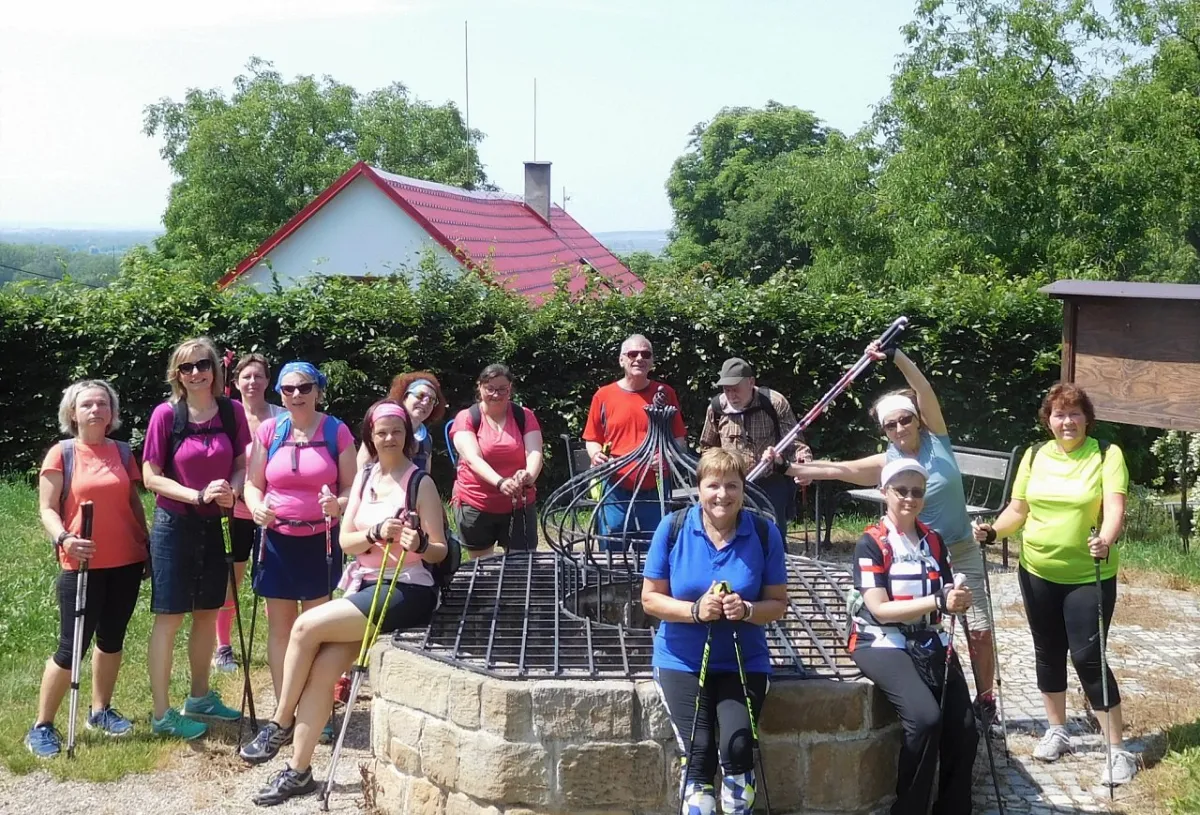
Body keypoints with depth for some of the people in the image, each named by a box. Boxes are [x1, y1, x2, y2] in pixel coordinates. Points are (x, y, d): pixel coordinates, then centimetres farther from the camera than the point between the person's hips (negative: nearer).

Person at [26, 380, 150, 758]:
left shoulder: (122, 452, 8)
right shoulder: (61, 454, -4)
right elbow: (47, 510, -7)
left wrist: (148, 545, 9)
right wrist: (63, 539, -24)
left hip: (126, 562, 4)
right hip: (83, 565, -4)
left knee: (112, 639, 13)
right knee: (72, 647, -3)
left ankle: (101, 710, 28)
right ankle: (42, 725, 9)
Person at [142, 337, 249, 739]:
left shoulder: (232, 412, -1)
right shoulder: (166, 414, -11)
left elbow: (242, 465, 8)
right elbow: (151, 477, -9)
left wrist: (232, 491, -13)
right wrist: (199, 495, -20)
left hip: (212, 525, 4)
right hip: (174, 525, -4)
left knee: (208, 612, 15)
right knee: (169, 617, 1)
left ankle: (200, 697, 31)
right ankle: (162, 714, 9)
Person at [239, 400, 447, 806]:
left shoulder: (421, 483, -8)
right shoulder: (364, 478, 10)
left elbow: (440, 551, -7)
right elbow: (346, 541, 6)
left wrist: (420, 544, -29)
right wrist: (377, 533, -14)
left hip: (406, 590, -6)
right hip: (365, 585, 6)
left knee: (307, 625, -20)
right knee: (322, 667, -12)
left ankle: (280, 723, -1)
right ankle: (299, 770, -2)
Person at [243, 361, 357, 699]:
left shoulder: (336, 431, -2)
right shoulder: (269, 430, 2)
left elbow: (351, 487, 0)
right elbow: (252, 484, 5)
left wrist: (338, 504, -22)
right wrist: (257, 508, -16)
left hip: (321, 541, -1)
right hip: (278, 540, 2)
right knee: (280, 628, 6)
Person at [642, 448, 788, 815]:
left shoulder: (765, 533, -6)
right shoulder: (672, 528, -7)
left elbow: (778, 603, 0)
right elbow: (650, 598, -4)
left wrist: (747, 610, -21)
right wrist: (695, 610, -21)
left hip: (743, 661, 1)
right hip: (682, 661, 0)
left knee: (737, 744, -19)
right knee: (699, 751, -17)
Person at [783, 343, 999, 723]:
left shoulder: (936, 438, -5)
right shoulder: (887, 462, -5)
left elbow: (924, 390, -18)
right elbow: (837, 469, -14)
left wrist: (895, 356, -28)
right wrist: (787, 469, -23)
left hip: (962, 551, 0)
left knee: (979, 629, 1)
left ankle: (986, 699, 19)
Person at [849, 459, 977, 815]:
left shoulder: (934, 541, 11)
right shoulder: (871, 543, -7)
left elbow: (947, 598, 12)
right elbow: (880, 610, -16)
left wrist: (958, 599, -13)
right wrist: (938, 602, -25)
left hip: (930, 643, 6)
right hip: (883, 643, -6)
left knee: (964, 729, -9)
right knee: (925, 718, -27)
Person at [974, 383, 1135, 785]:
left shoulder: (1107, 455, -7)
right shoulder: (1035, 456, 5)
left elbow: (1114, 505, -20)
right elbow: (1018, 509, 9)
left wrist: (1106, 540, -38)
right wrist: (993, 531, -9)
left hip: (1089, 575, -4)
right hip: (1038, 572, 5)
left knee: (1087, 656, -8)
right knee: (1048, 653, 14)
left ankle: (1118, 750, 3)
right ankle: (1057, 731, 32)